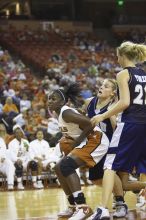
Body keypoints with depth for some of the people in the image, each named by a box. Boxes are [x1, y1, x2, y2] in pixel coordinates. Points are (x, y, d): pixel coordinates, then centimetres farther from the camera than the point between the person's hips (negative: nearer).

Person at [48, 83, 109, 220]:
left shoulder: (66, 112, -17)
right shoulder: (60, 114, 13)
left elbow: (88, 124, -26)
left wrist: (76, 142, -19)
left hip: (96, 140, -11)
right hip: (86, 142, 11)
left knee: (66, 166, -24)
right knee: (59, 168, 11)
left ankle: (83, 207, -30)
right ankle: (74, 206, 18)